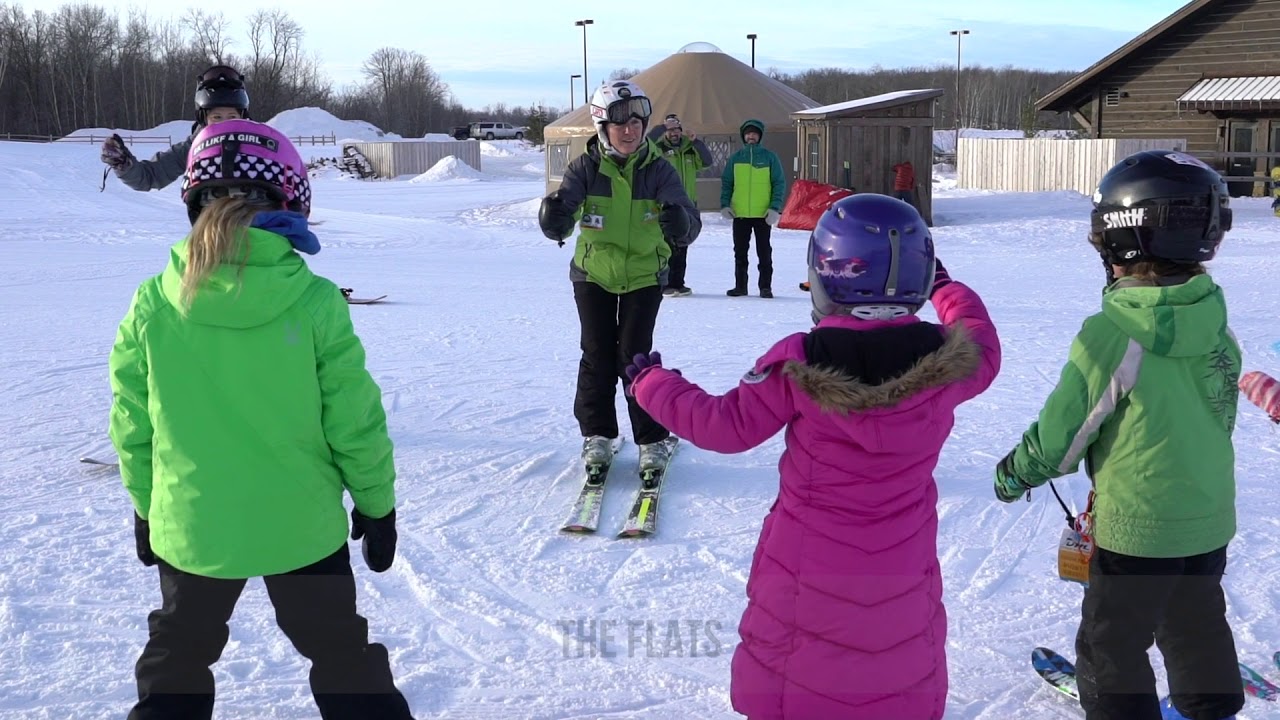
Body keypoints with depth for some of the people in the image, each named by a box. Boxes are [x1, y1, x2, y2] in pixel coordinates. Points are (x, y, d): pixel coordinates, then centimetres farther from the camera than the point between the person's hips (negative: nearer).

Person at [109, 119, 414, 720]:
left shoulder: (151, 305, -12)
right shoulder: (315, 303, -17)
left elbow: (131, 424, -2)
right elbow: (354, 420, -11)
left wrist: (145, 507, 15)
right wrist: (377, 504, 4)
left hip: (189, 528, 1)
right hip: (301, 526, -1)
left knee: (173, 666, 25)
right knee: (346, 663, 19)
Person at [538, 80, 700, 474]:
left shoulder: (658, 169, -12)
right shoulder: (586, 168, -10)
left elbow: (689, 217, -23)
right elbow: (564, 203, -23)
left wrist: (681, 224, -48)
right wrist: (555, 218, -48)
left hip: (644, 276, -1)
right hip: (593, 274, 1)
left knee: (635, 356, -4)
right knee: (598, 356, 4)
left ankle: (652, 439, 9)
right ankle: (597, 434, 20)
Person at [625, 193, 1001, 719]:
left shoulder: (800, 364, -19)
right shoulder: (944, 358, -11)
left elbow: (727, 425, -11)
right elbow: (984, 355, 12)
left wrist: (652, 383, 4)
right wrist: (950, 291, 30)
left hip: (810, 564, -2)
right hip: (902, 568, 2)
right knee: (908, 665, 21)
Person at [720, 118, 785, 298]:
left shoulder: (770, 157, 1)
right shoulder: (735, 158, 7)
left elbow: (780, 183, -1)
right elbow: (726, 182, 10)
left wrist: (775, 208, -10)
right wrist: (725, 205, -4)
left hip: (763, 214, -2)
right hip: (739, 214, 2)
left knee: (764, 252, 3)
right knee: (740, 252, 8)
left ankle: (766, 287, 10)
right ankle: (740, 285, 17)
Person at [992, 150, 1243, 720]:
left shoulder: (1111, 335, -25)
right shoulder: (1216, 327, -5)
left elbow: (1061, 433, -17)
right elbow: (1215, 416, 8)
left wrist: (1015, 474, 1)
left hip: (1137, 528, -7)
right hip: (1210, 519, 7)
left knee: (1111, 651, 10)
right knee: (1198, 629, 28)